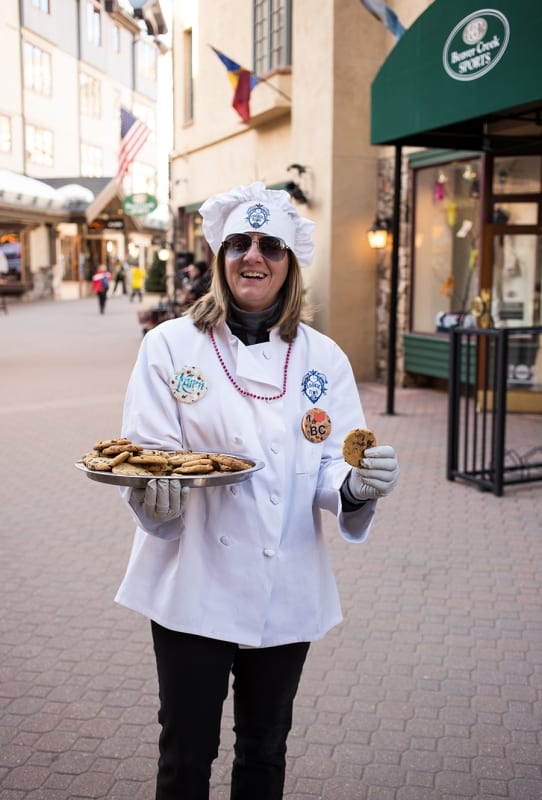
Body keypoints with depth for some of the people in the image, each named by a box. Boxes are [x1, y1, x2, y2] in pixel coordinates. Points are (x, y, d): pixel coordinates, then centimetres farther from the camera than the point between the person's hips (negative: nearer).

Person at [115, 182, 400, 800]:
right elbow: (145, 457, -7)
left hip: (288, 591, 2)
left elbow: (331, 471, 0)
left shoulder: (323, 358, 1)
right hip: (194, 582, -2)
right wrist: (157, 494, -29)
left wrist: (358, 485, -22)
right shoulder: (170, 345, -5)